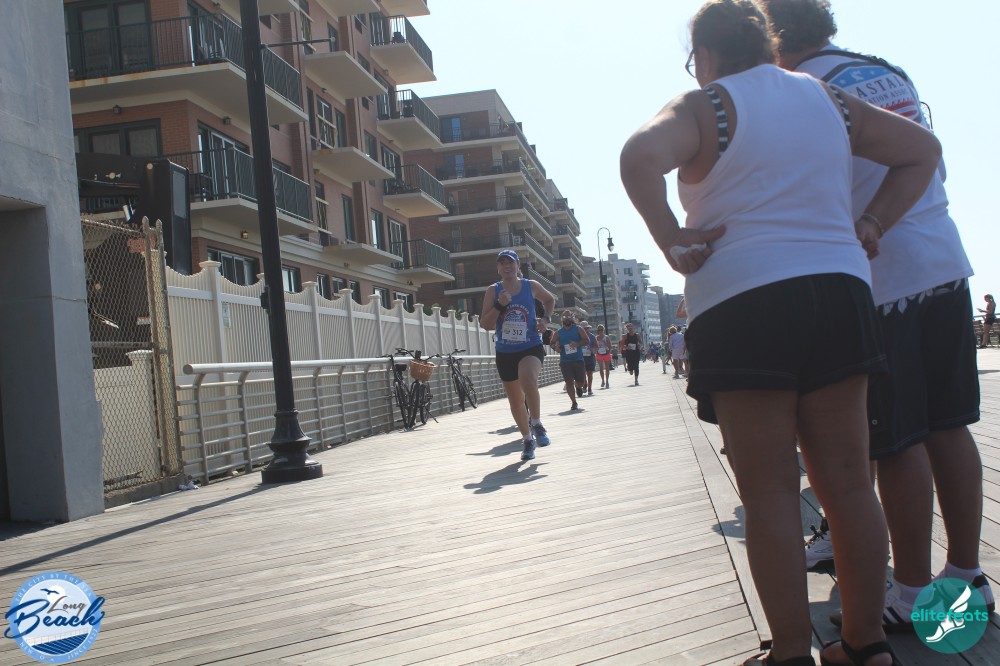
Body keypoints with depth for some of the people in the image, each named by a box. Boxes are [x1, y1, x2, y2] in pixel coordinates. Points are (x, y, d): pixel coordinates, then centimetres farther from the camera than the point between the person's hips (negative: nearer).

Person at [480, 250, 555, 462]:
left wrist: (545, 319, 5)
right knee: (515, 401, 9)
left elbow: (550, 300, 21)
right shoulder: (493, 291, -1)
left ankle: (537, 424, -10)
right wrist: (499, 305, -19)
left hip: (531, 348, -2)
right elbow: (485, 324, -6)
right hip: (505, 352, 2)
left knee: (528, 380, -32)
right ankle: (528, 440, 29)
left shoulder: (531, 286, 1)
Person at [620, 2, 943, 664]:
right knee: (848, 482, 9)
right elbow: (923, 149, 22)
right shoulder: (828, 98, 16)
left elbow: (640, 156, -21)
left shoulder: (705, 107, -1)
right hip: (839, 292, 5)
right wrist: (869, 228, 14)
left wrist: (672, 241, -11)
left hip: (741, 305, -5)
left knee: (770, 493, 0)